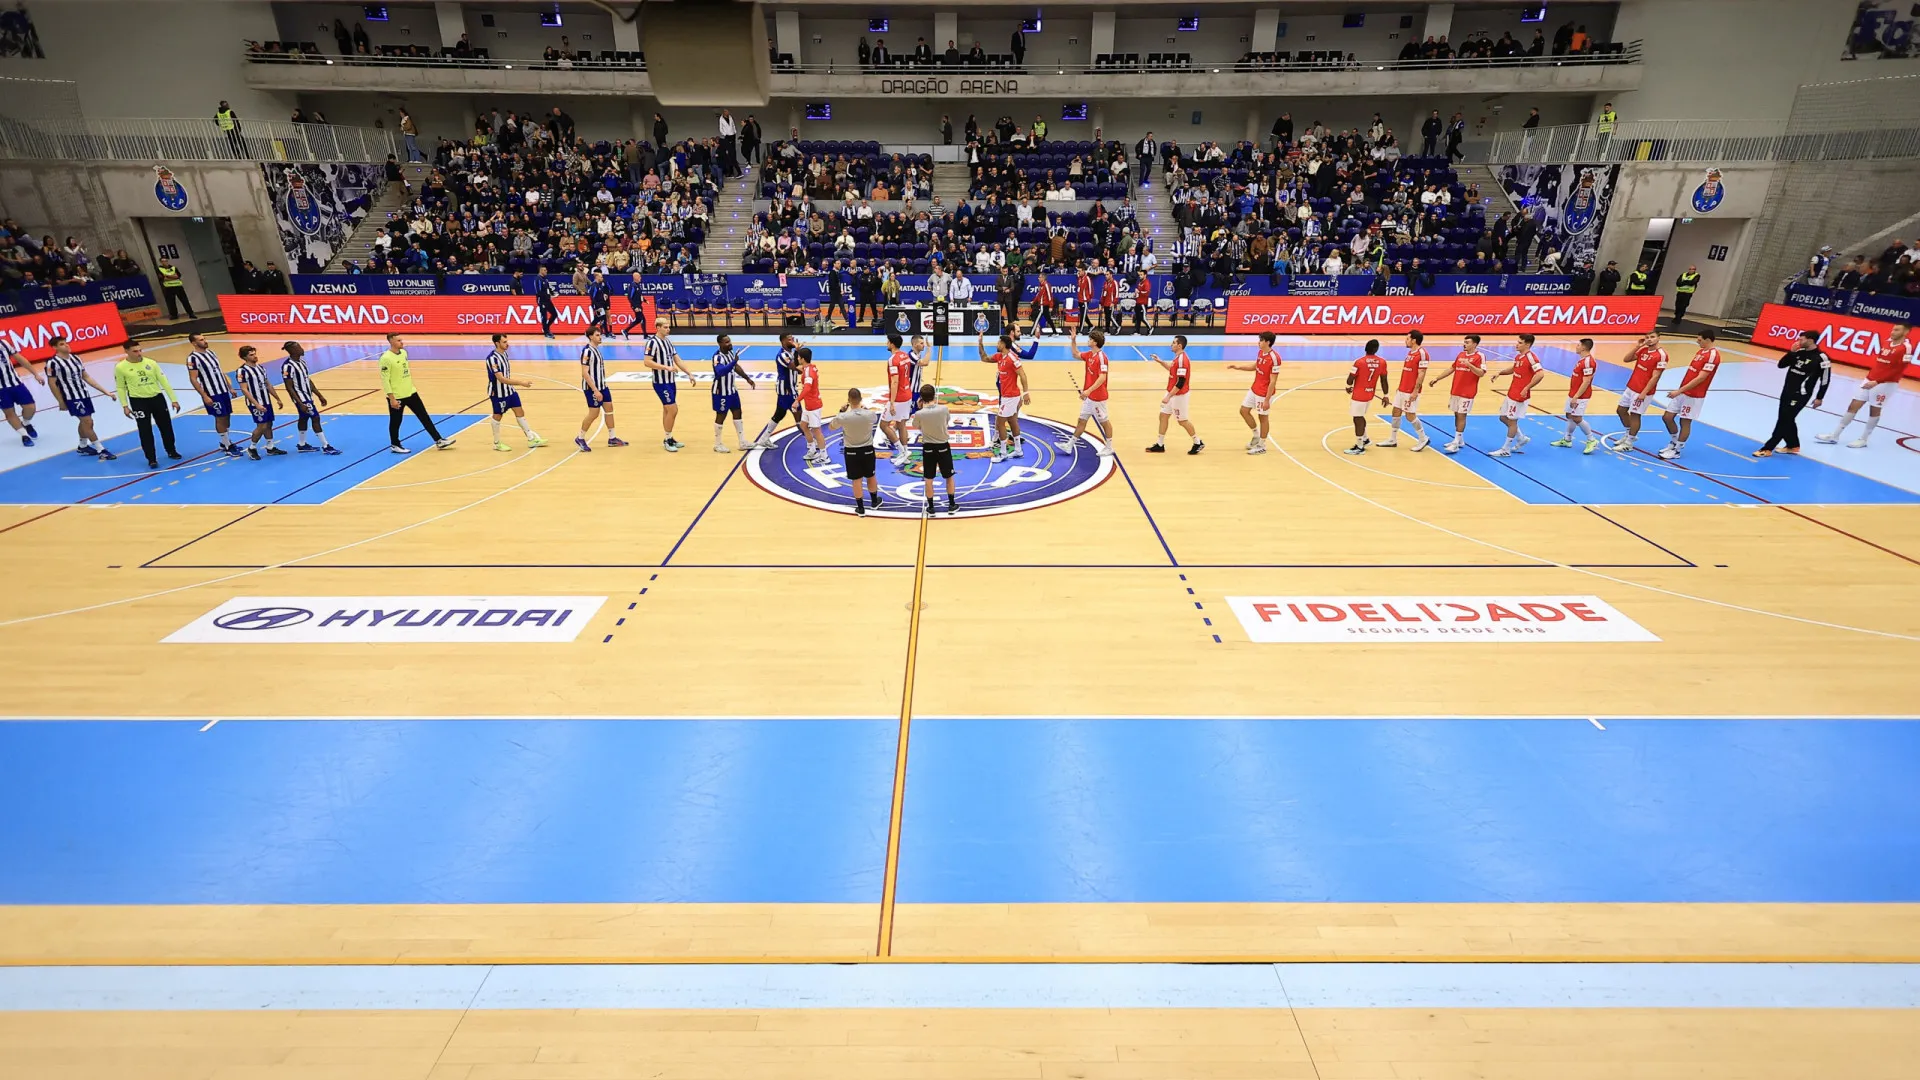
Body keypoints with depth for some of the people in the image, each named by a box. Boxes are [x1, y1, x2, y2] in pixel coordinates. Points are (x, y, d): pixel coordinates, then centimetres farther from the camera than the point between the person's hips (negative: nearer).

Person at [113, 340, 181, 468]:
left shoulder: (151, 363, 0)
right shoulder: (120, 367, -5)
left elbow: (163, 381, 3)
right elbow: (120, 388, 2)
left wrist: (173, 399, 0)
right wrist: (125, 406, -4)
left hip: (157, 397, 2)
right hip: (138, 401, -2)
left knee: (166, 426, 12)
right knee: (145, 430, -1)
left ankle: (171, 451, 30)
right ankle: (151, 459, 6)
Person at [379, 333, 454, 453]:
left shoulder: (404, 352, 5)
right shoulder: (386, 358, -19)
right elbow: (385, 380, -18)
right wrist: (392, 398, -19)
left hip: (411, 393, 7)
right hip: (396, 397, -7)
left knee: (425, 417, 8)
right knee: (395, 422, 8)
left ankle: (438, 441, 12)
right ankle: (395, 445, 24)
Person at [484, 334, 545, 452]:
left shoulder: (504, 354, 3)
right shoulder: (492, 358, -24)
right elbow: (501, 379, -29)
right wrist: (521, 382, -31)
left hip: (510, 390, 8)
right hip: (498, 393, -8)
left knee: (520, 412, 9)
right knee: (497, 416, 6)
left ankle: (532, 439, 16)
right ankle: (497, 443, 21)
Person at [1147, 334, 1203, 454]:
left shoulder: (1182, 360, -25)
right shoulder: (1178, 357, 4)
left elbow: (1180, 383, -28)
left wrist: (1168, 397, -26)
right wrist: (1160, 361, 15)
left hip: (1179, 395, -10)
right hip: (1172, 393, 10)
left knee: (1182, 421, 4)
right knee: (1163, 416, 11)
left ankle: (1198, 443, 21)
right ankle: (1160, 445, 19)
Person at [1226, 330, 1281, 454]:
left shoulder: (1274, 358, -26)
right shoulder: (1260, 352, 0)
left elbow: (1273, 381, -24)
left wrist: (1267, 400, -23)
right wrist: (1239, 367, 9)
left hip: (1264, 394, -9)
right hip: (1254, 390, 9)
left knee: (1262, 417, 5)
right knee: (1244, 411, 15)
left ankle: (1262, 446, 22)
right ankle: (1256, 435, 35)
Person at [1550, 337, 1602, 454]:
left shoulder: (1588, 361, -21)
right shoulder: (1582, 359, 10)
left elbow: (1586, 382, -23)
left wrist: (1576, 397, -24)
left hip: (1580, 396, -10)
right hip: (1573, 394, 10)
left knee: (1577, 418, -10)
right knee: (1569, 415, 16)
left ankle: (1592, 441, 2)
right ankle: (1567, 439, 29)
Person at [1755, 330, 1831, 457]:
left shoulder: (1821, 358, -13)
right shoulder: (1799, 352, 6)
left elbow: (1825, 379, -8)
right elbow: (1781, 365, 8)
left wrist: (1819, 398, -6)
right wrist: (1791, 352, -6)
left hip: (1800, 394, -7)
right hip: (1787, 390, 7)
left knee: (1784, 420, -9)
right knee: (1787, 419, 14)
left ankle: (1767, 448, -9)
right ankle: (1793, 446, 28)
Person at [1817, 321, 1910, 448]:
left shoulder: (1907, 348, -13)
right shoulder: (1888, 341, 9)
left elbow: (1898, 370, -19)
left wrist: (1877, 381, -23)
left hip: (1886, 383, -7)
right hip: (1870, 379, 7)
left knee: (1874, 410, 3)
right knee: (1853, 406, 4)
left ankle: (1863, 439, 11)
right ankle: (1835, 435, 5)